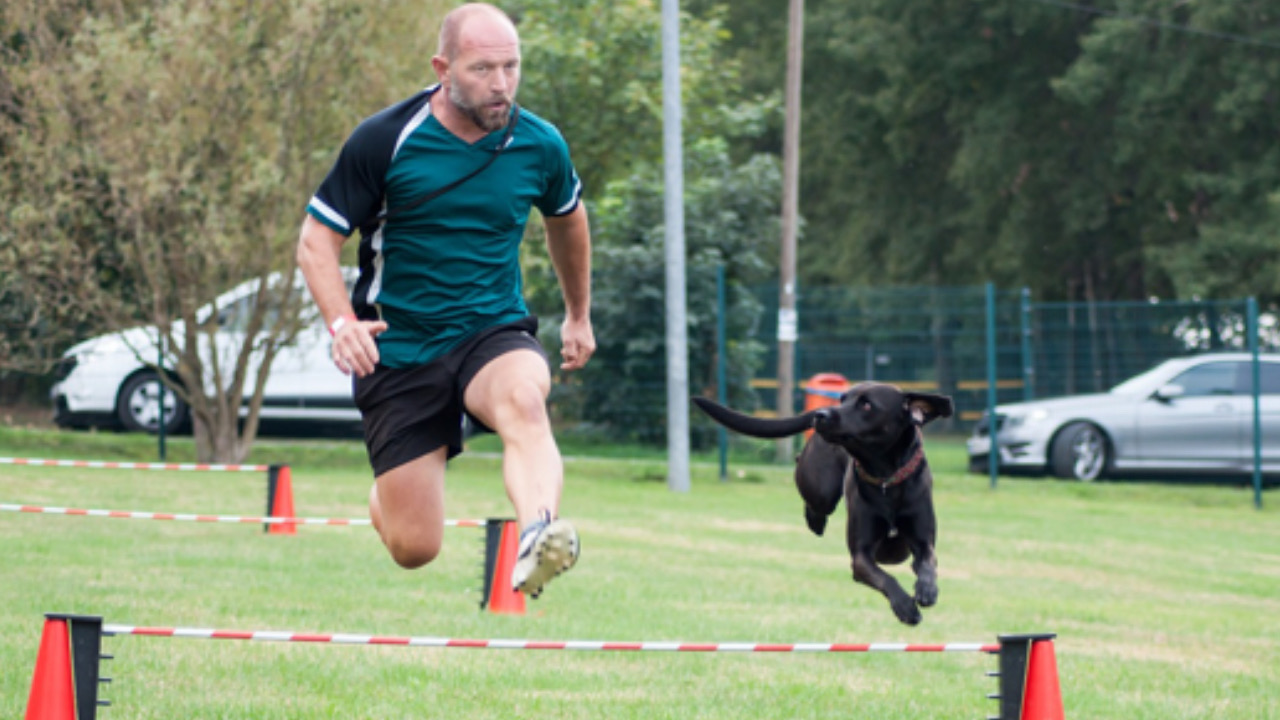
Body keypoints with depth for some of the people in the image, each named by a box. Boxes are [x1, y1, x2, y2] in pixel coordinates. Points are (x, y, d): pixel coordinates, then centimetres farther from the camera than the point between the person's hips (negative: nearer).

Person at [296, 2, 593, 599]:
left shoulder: (539, 145, 0)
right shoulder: (383, 140, -9)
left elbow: (566, 218, 22)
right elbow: (317, 238, -4)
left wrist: (579, 315, 33)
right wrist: (341, 322, -22)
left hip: (494, 332, 1)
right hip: (399, 347, -1)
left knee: (523, 397, -37)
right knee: (414, 549, -3)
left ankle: (537, 538, -61)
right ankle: (383, 498, 35)